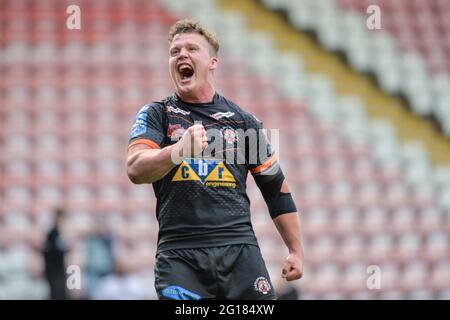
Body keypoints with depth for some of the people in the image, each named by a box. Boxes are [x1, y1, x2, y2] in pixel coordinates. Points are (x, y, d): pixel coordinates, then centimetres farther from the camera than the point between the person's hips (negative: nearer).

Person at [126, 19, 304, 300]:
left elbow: (276, 188, 20)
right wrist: (179, 151, -28)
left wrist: (296, 250, 16)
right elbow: (135, 169, -10)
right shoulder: (156, 115, 9)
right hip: (179, 253, -2)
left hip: (240, 248, 2)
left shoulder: (243, 121, 14)